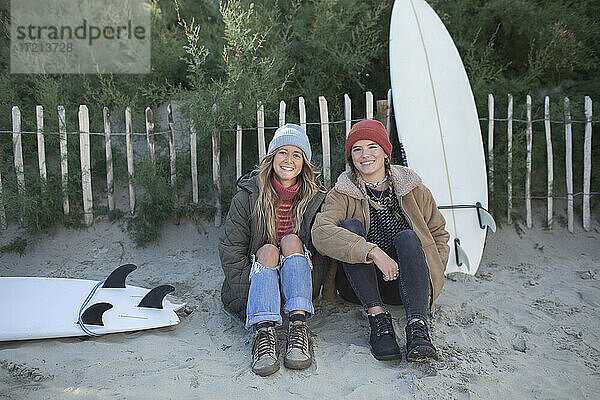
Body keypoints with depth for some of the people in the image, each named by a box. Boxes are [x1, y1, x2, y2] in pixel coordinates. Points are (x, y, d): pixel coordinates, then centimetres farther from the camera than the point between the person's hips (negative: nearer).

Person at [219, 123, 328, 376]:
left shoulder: (315, 200, 1)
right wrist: (251, 289, -20)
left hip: (297, 289, 1)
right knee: (267, 250, -28)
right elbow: (230, 249, -8)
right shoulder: (248, 197, -4)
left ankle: (299, 327, -38)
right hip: (253, 286, -1)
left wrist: (308, 289, -16)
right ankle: (263, 331, -44)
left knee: (292, 241, -24)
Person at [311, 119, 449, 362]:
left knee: (407, 237, -25)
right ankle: (378, 318, -32)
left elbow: (438, 233, 17)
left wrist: (430, 275, -1)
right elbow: (321, 232, -22)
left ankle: (417, 325, -38)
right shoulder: (342, 196, -2)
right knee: (350, 227, -23)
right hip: (358, 285, -1)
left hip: (401, 284, 1)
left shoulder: (414, 191, 7)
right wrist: (373, 251, -34)